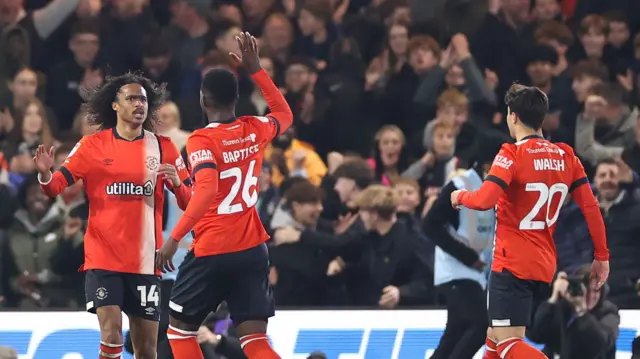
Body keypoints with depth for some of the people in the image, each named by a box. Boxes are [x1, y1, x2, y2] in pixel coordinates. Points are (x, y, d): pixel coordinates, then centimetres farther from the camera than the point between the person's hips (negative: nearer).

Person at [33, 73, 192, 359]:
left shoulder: (163, 147, 4)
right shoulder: (92, 145, 1)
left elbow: (190, 202, 5)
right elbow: (56, 187, -1)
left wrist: (177, 183, -16)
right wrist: (45, 174, -23)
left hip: (145, 261, 2)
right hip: (103, 258, -2)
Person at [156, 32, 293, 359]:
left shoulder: (201, 140, -12)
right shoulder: (254, 130, 5)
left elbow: (206, 191, -27)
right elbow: (285, 115, 28)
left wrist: (174, 238, -26)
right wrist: (255, 69, 27)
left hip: (212, 252, -5)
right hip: (252, 250, 5)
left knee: (180, 328, 15)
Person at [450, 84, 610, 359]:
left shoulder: (512, 155, -12)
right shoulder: (566, 156, 6)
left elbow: (484, 201, -24)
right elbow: (591, 207, 4)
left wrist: (460, 196, -3)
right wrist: (601, 256, 11)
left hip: (512, 266, -7)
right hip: (545, 267, 7)